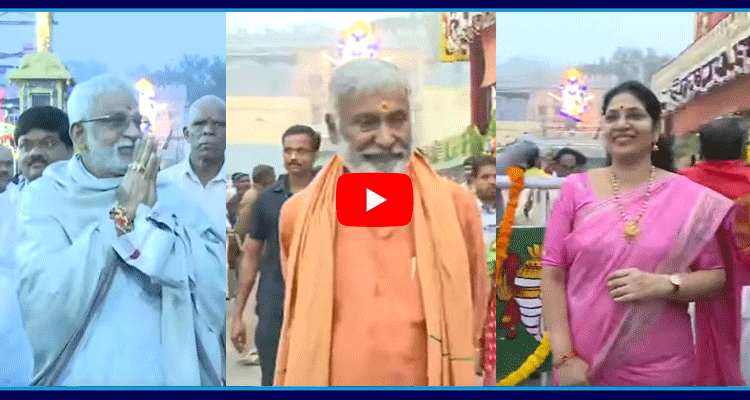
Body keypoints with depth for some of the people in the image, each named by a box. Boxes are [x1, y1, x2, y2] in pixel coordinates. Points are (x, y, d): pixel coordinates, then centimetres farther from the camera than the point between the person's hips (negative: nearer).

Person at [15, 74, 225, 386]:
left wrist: (151, 213, -16)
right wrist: (122, 215, -15)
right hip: (80, 378, -2)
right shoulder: (45, 197, -3)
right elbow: (39, 304, -18)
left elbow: (218, 287, -9)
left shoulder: (170, 194, 2)